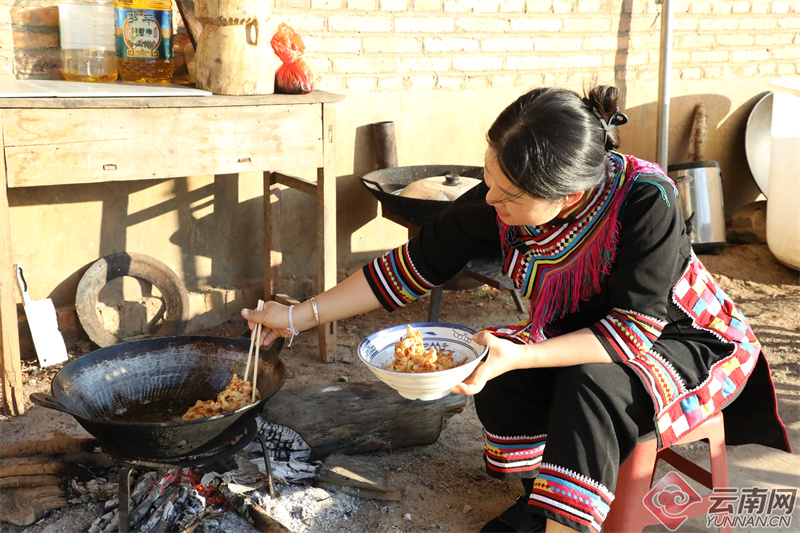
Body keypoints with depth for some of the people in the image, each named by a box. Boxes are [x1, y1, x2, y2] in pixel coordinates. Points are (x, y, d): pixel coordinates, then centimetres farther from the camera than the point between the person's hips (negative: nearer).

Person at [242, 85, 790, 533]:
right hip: (583, 331, 5)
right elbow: (415, 265, -12)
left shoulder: (646, 200, -35)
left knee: (591, 386, -33)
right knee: (495, 362, -20)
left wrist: (517, 357, -41)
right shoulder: (497, 201, -21)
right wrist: (301, 315, -12)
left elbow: (634, 331, -32)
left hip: (686, 341, -5)